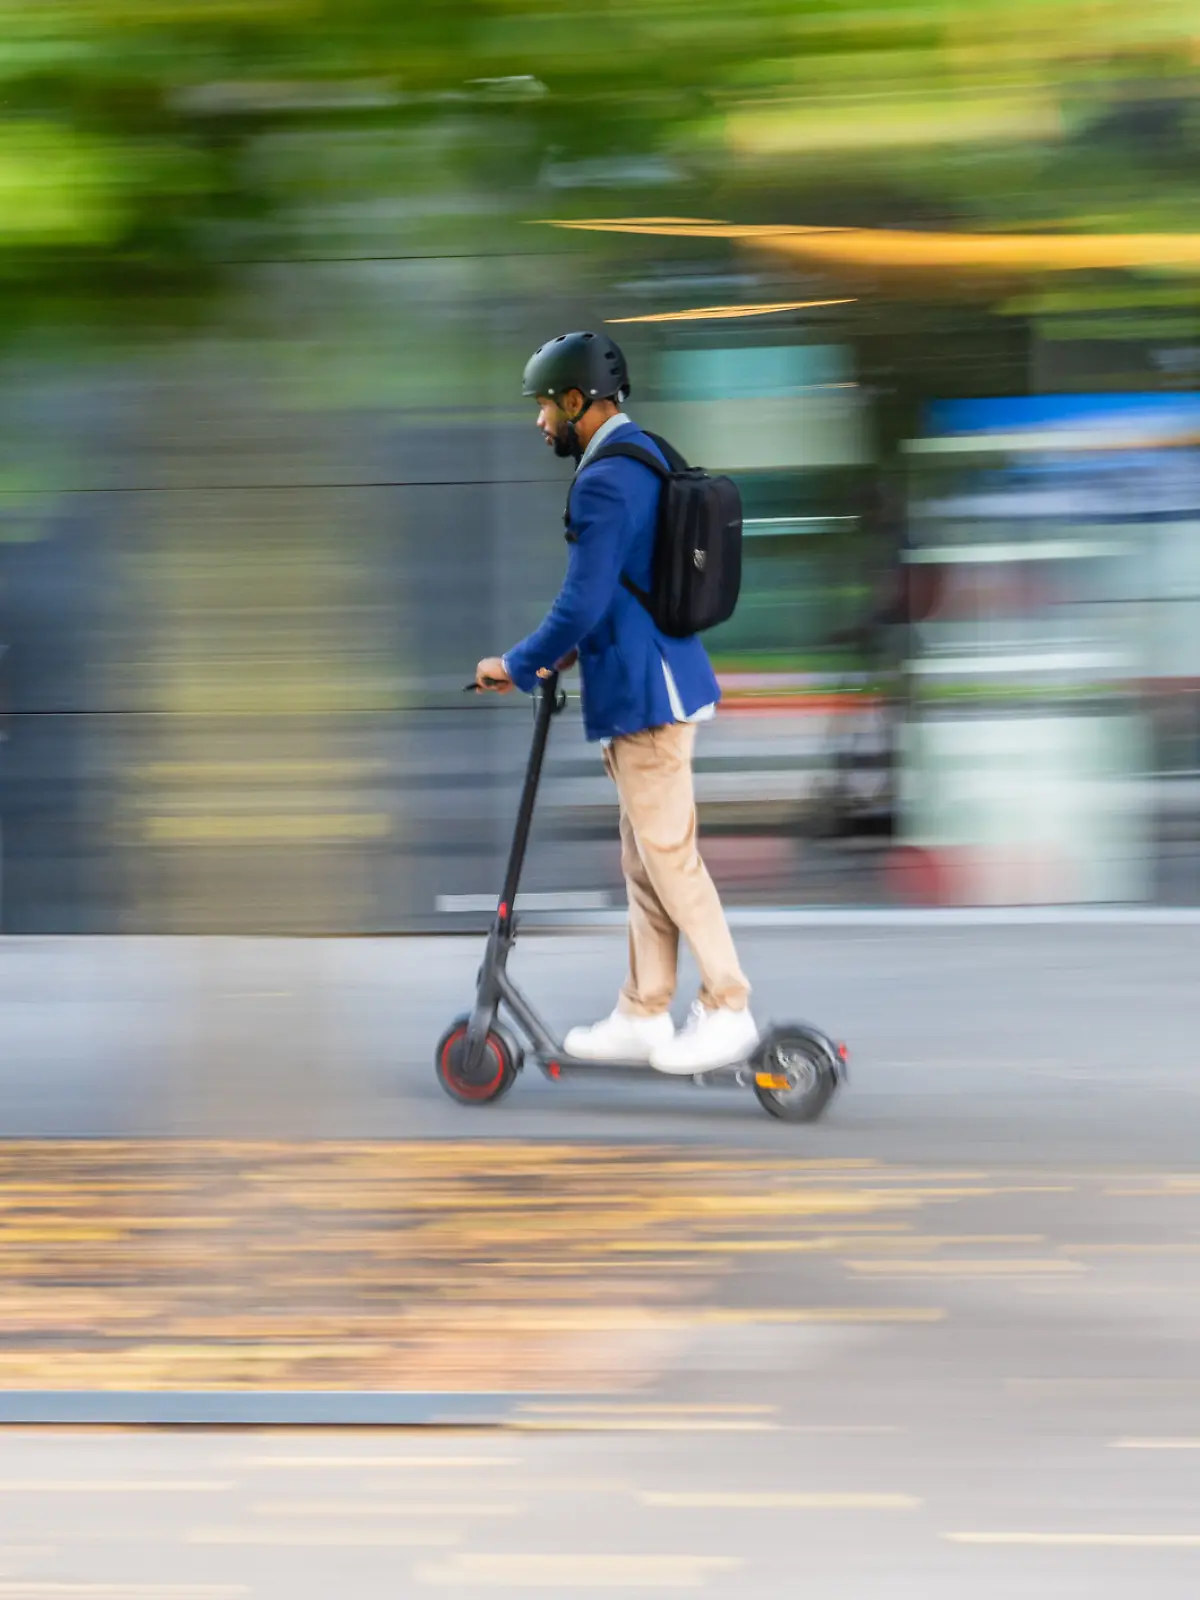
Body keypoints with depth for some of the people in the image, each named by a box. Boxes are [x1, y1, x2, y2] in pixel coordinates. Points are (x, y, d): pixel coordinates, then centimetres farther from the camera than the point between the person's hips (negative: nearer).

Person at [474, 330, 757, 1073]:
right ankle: (645, 1017, 18)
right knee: (646, 860, 13)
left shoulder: (605, 481, -19)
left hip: (646, 695, -10)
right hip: (657, 684, 10)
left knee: (669, 855, -4)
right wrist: (581, 648, 22)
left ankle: (728, 1011, 0)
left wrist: (517, 666, -8)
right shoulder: (648, 457, 13)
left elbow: (581, 604, -21)